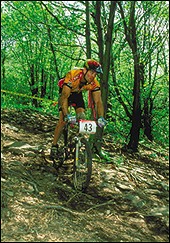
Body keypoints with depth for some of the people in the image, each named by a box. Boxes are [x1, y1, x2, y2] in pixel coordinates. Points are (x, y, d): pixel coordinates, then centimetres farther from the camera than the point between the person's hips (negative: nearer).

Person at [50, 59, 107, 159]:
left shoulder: (94, 83, -27)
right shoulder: (72, 76, -39)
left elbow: (98, 101, -28)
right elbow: (64, 96, -43)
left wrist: (101, 117, -44)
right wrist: (66, 115, -54)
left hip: (78, 94, 4)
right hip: (66, 93, -3)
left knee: (82, 118, -14)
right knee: (63, 120, -12)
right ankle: (54, 146, 1)